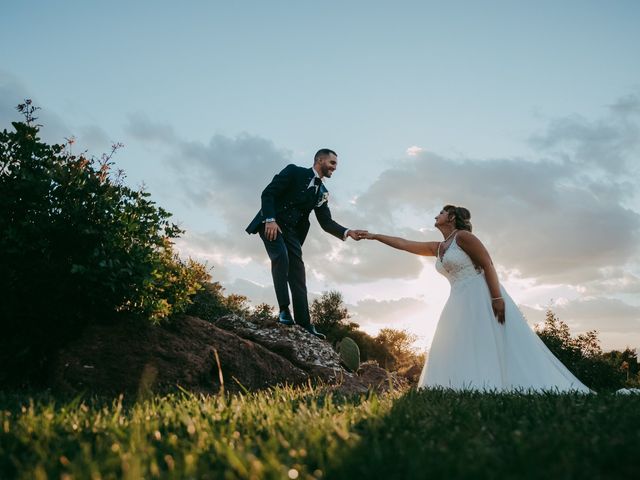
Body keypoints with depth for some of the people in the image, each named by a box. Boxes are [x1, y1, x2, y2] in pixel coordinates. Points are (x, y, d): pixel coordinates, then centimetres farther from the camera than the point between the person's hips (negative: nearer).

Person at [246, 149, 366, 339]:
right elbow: (268, 193, -11)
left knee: (298, 275, -5)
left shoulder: (322, 193, 13)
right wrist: (270, 220, -25)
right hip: (270, 224, -6)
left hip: (291, 231, 6)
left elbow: (326, 222, 6)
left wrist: (347, 232, -11)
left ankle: (304, 325, -8)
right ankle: (284, 310, -26)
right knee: (281, 257, -30)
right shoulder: (294, 171, -4)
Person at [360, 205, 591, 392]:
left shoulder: (463, 236, -9)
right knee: (457, 354, 3)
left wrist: (497, 298, -22)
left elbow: (488, 265, -14)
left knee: (495, 348, -10)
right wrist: (374, 236, 19)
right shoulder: (437, 248, 15)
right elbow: (404, 244, 19)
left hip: (480, 298, -8)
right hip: (459, 302, 9)